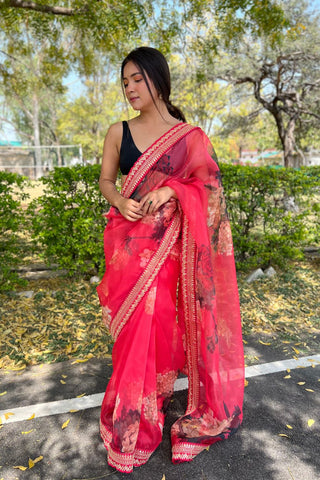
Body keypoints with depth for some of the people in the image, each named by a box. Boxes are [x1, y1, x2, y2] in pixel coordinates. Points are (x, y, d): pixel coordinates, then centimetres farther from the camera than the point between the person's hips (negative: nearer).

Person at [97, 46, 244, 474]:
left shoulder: (188, 136, 2)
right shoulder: (118, 132, 7)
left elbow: (208, 186, 2)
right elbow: (106, 180, 12)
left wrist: (171, 191, -15)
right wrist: (120, 202, -10)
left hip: (167, 245, -1)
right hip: (127, 244, 2)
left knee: (162, 323, 4)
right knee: (132, 328, 5)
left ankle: (156, 395, 31)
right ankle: (131, 424, 27)